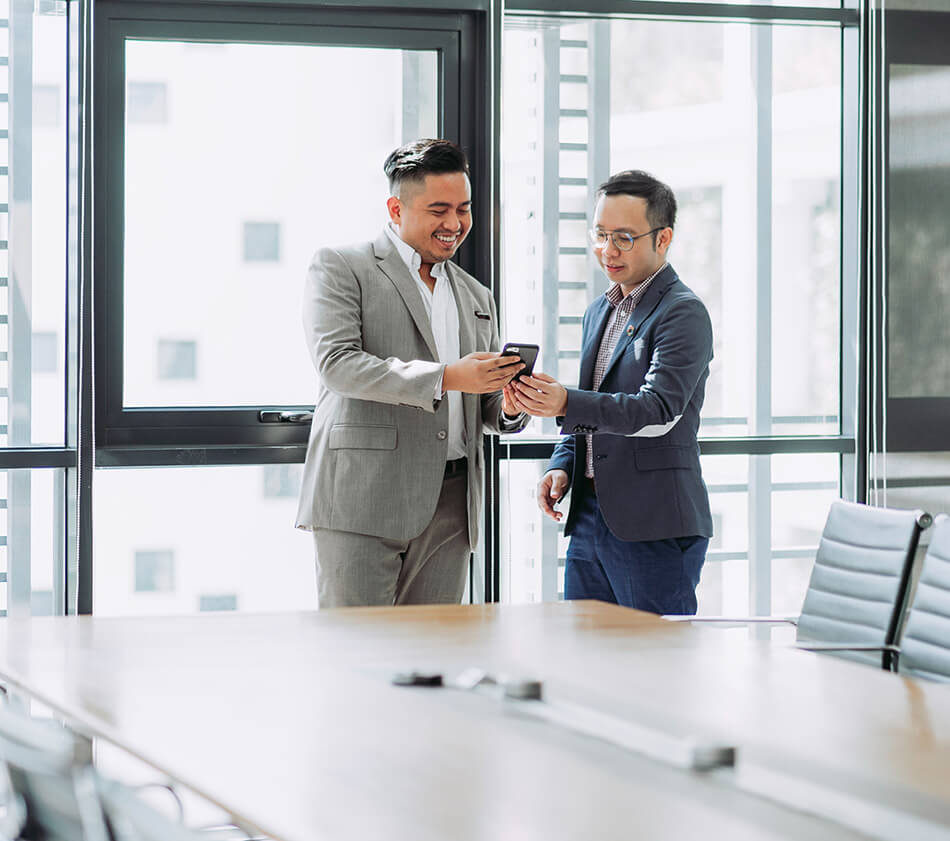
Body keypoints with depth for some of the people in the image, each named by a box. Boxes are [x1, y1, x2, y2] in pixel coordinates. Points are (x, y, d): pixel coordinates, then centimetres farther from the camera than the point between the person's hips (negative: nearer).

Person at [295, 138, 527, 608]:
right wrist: (444, 377, -20)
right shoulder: (340, 268, 3)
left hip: (448, 512, 6)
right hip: (362, 501, -5)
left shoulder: (476, 297, 22)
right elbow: (337, 363, -12)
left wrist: (508, 407, -2)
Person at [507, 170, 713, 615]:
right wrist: (562, 466, 7)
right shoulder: (600, 311, 18)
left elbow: (659, 411, -22)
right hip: (588, 519, 8)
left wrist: (566, 404, -34)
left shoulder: (683, 313, -9)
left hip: (655, 528, -8)